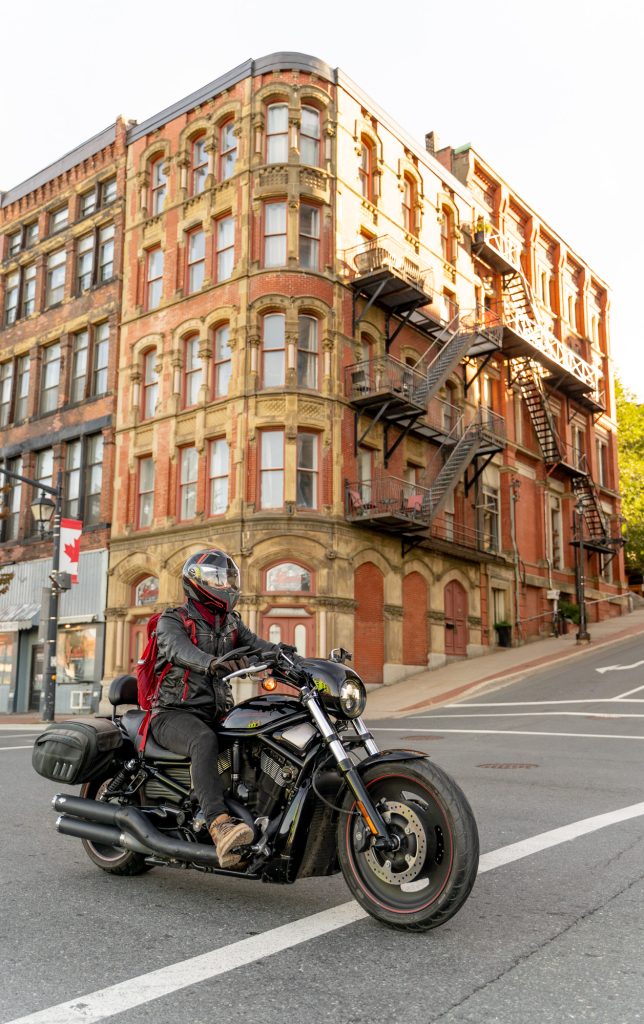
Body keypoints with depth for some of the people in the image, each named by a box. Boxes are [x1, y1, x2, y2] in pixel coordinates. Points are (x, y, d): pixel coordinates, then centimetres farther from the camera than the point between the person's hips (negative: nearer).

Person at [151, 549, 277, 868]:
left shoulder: (231, 623, 17)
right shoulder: (172, 621, -2)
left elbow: (260, 646, 3)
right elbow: (180, 649, -24)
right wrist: (212, 662, -47)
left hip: (216, 714, 6)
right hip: (174, 713, -6)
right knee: (204, 741, -38)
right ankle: (219, 826, -52)